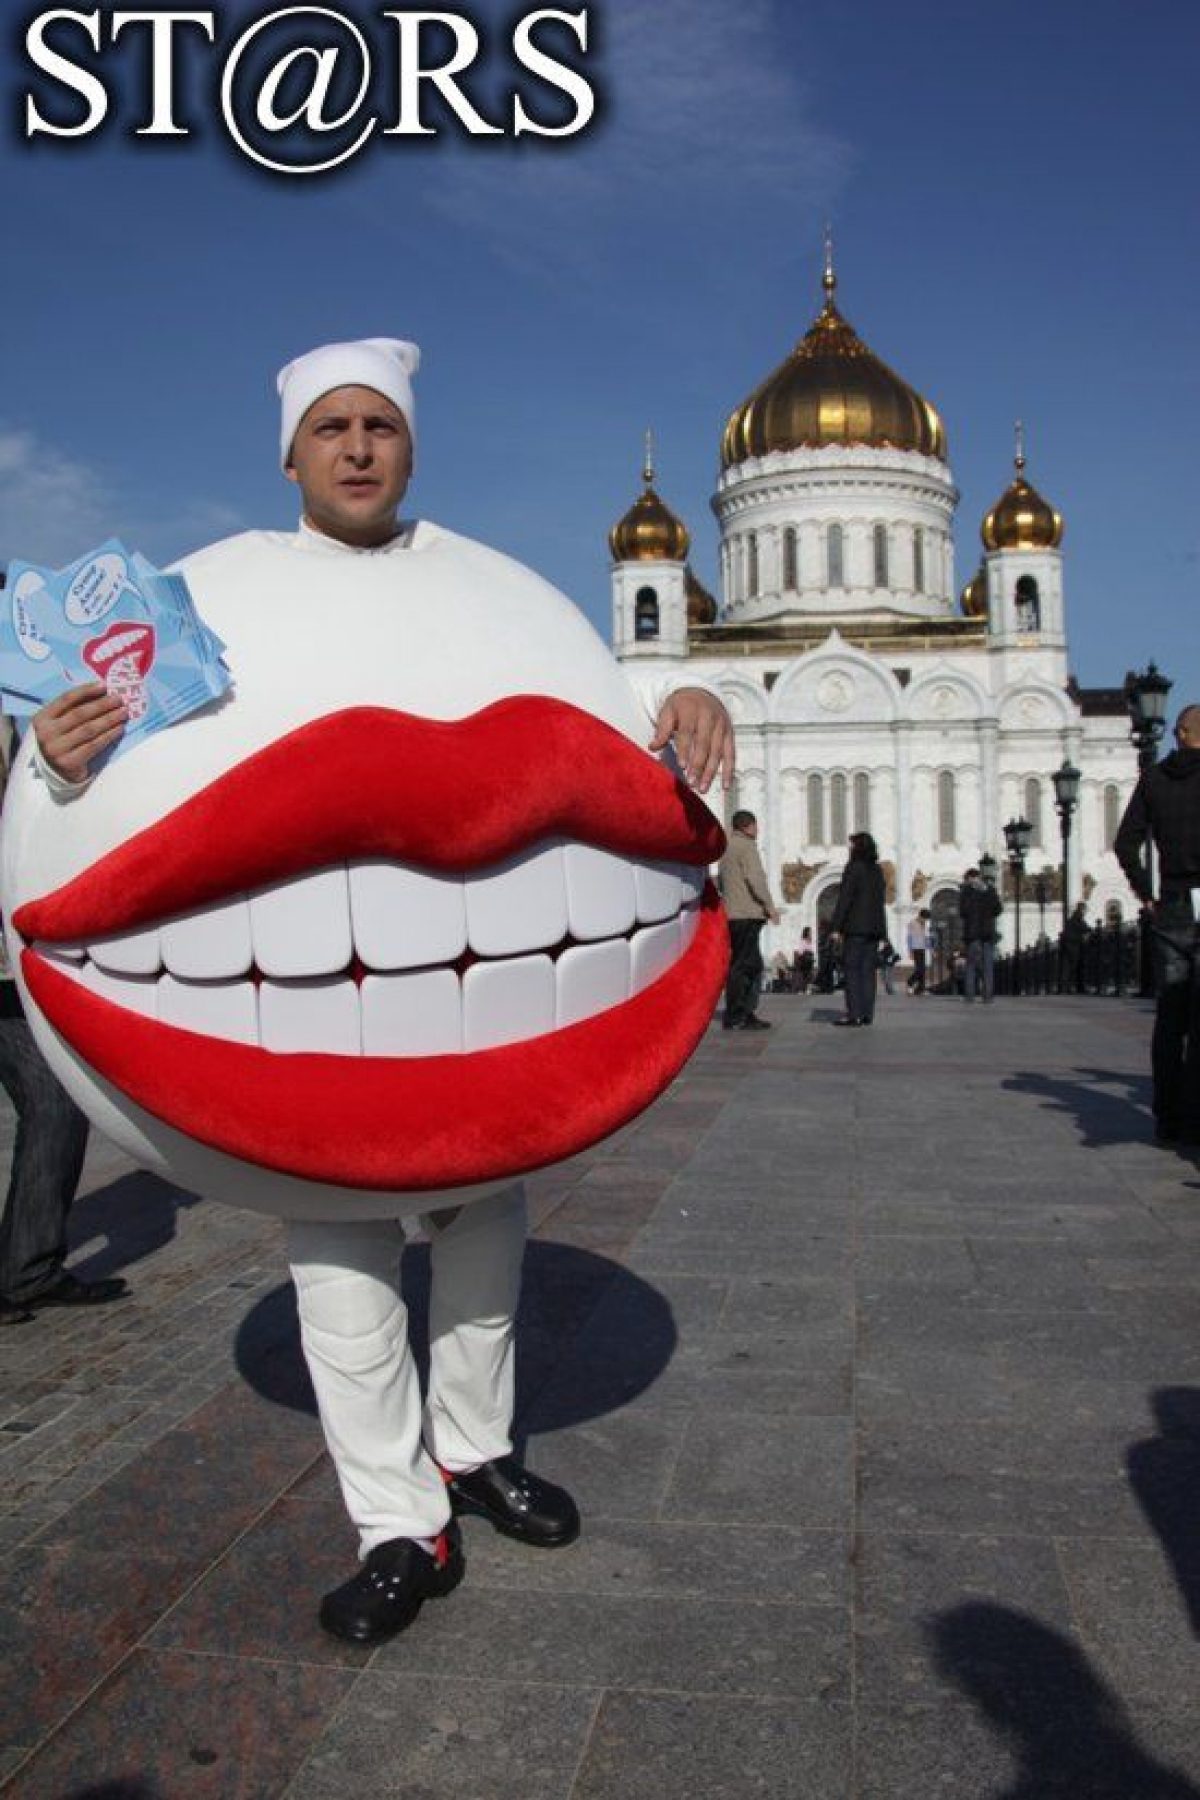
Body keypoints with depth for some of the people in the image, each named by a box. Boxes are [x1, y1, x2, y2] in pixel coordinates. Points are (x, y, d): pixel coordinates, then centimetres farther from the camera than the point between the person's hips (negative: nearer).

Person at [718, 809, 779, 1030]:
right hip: (746, 914, -9)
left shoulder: (727, 848, 20)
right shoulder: (746, 846, -8)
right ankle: (734, 1018, -8)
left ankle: (746, 1014, 12)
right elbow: (755, 878, -17)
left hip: (731, 914, 9)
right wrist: (770, 906, -15)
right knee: (742, 964, -8)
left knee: (753, 964, 12)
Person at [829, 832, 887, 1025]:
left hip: (856, 927, -7)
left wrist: (835, 927, -13)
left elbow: (844, 899, -13)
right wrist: (882, 932, 19)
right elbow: (881, 899, 16)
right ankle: (867, 1014, 7)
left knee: (852, 970, -6)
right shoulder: (877, 870, 13)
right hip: (875, 927, 7)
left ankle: (854, 1014, -11)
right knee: (868, 970, 8)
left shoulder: (854, 868, -9)